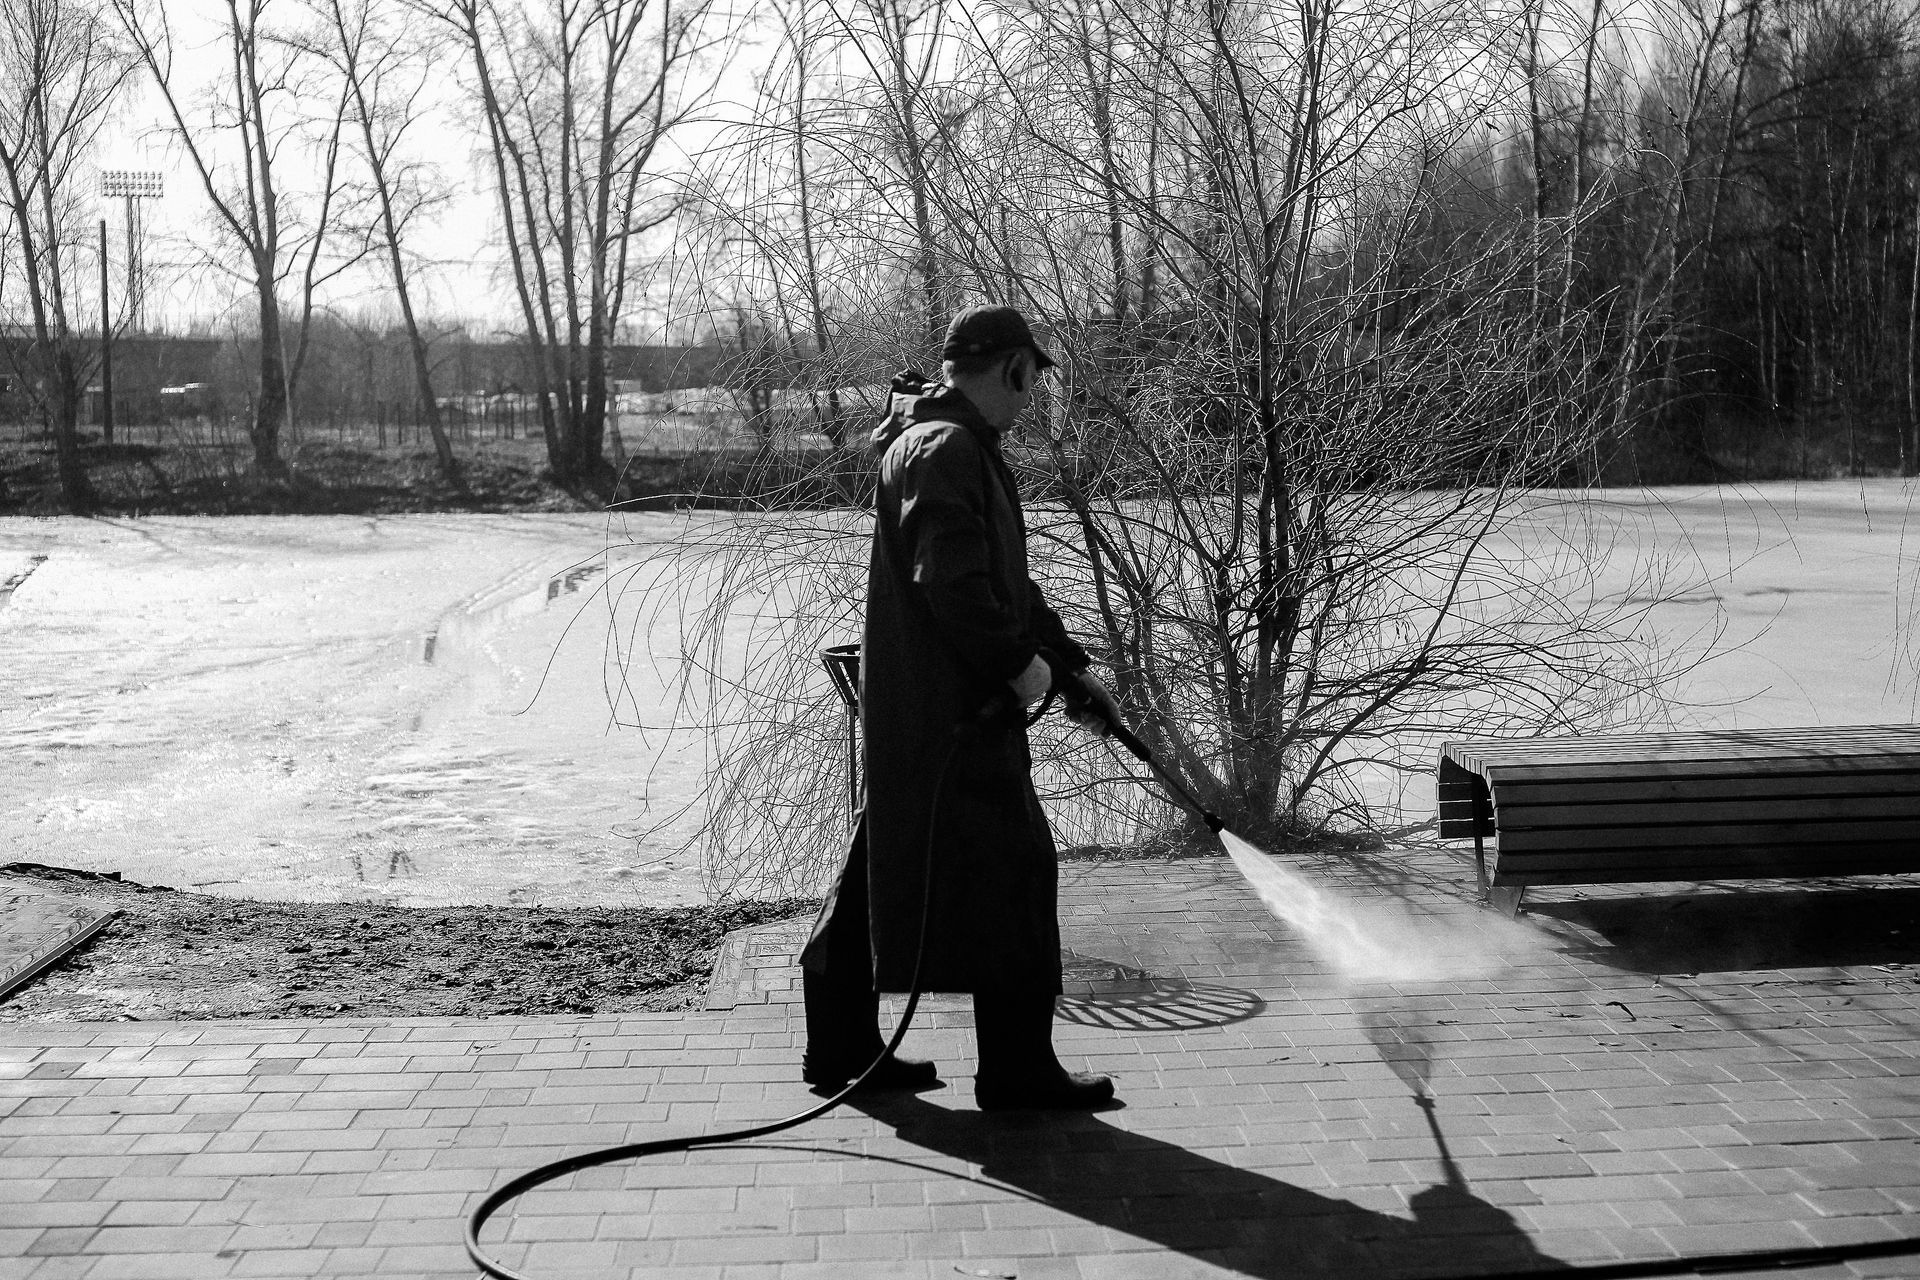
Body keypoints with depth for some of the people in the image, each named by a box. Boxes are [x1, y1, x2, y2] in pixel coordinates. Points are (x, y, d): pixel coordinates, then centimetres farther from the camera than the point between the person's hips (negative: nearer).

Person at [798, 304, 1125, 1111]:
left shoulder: (960, 447, 20)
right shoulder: (946, 448, -15)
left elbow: (1005, 581, 24)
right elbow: (951, 582, -26)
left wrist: (1071, 665, 22)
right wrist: (1020, 662, -15)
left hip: (904, 707, 11)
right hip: (949, 707, -11)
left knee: (888, 868, 15)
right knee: (1011, 867, -4)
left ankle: (841, 1044, 24)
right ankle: (1017, 1068, 4)